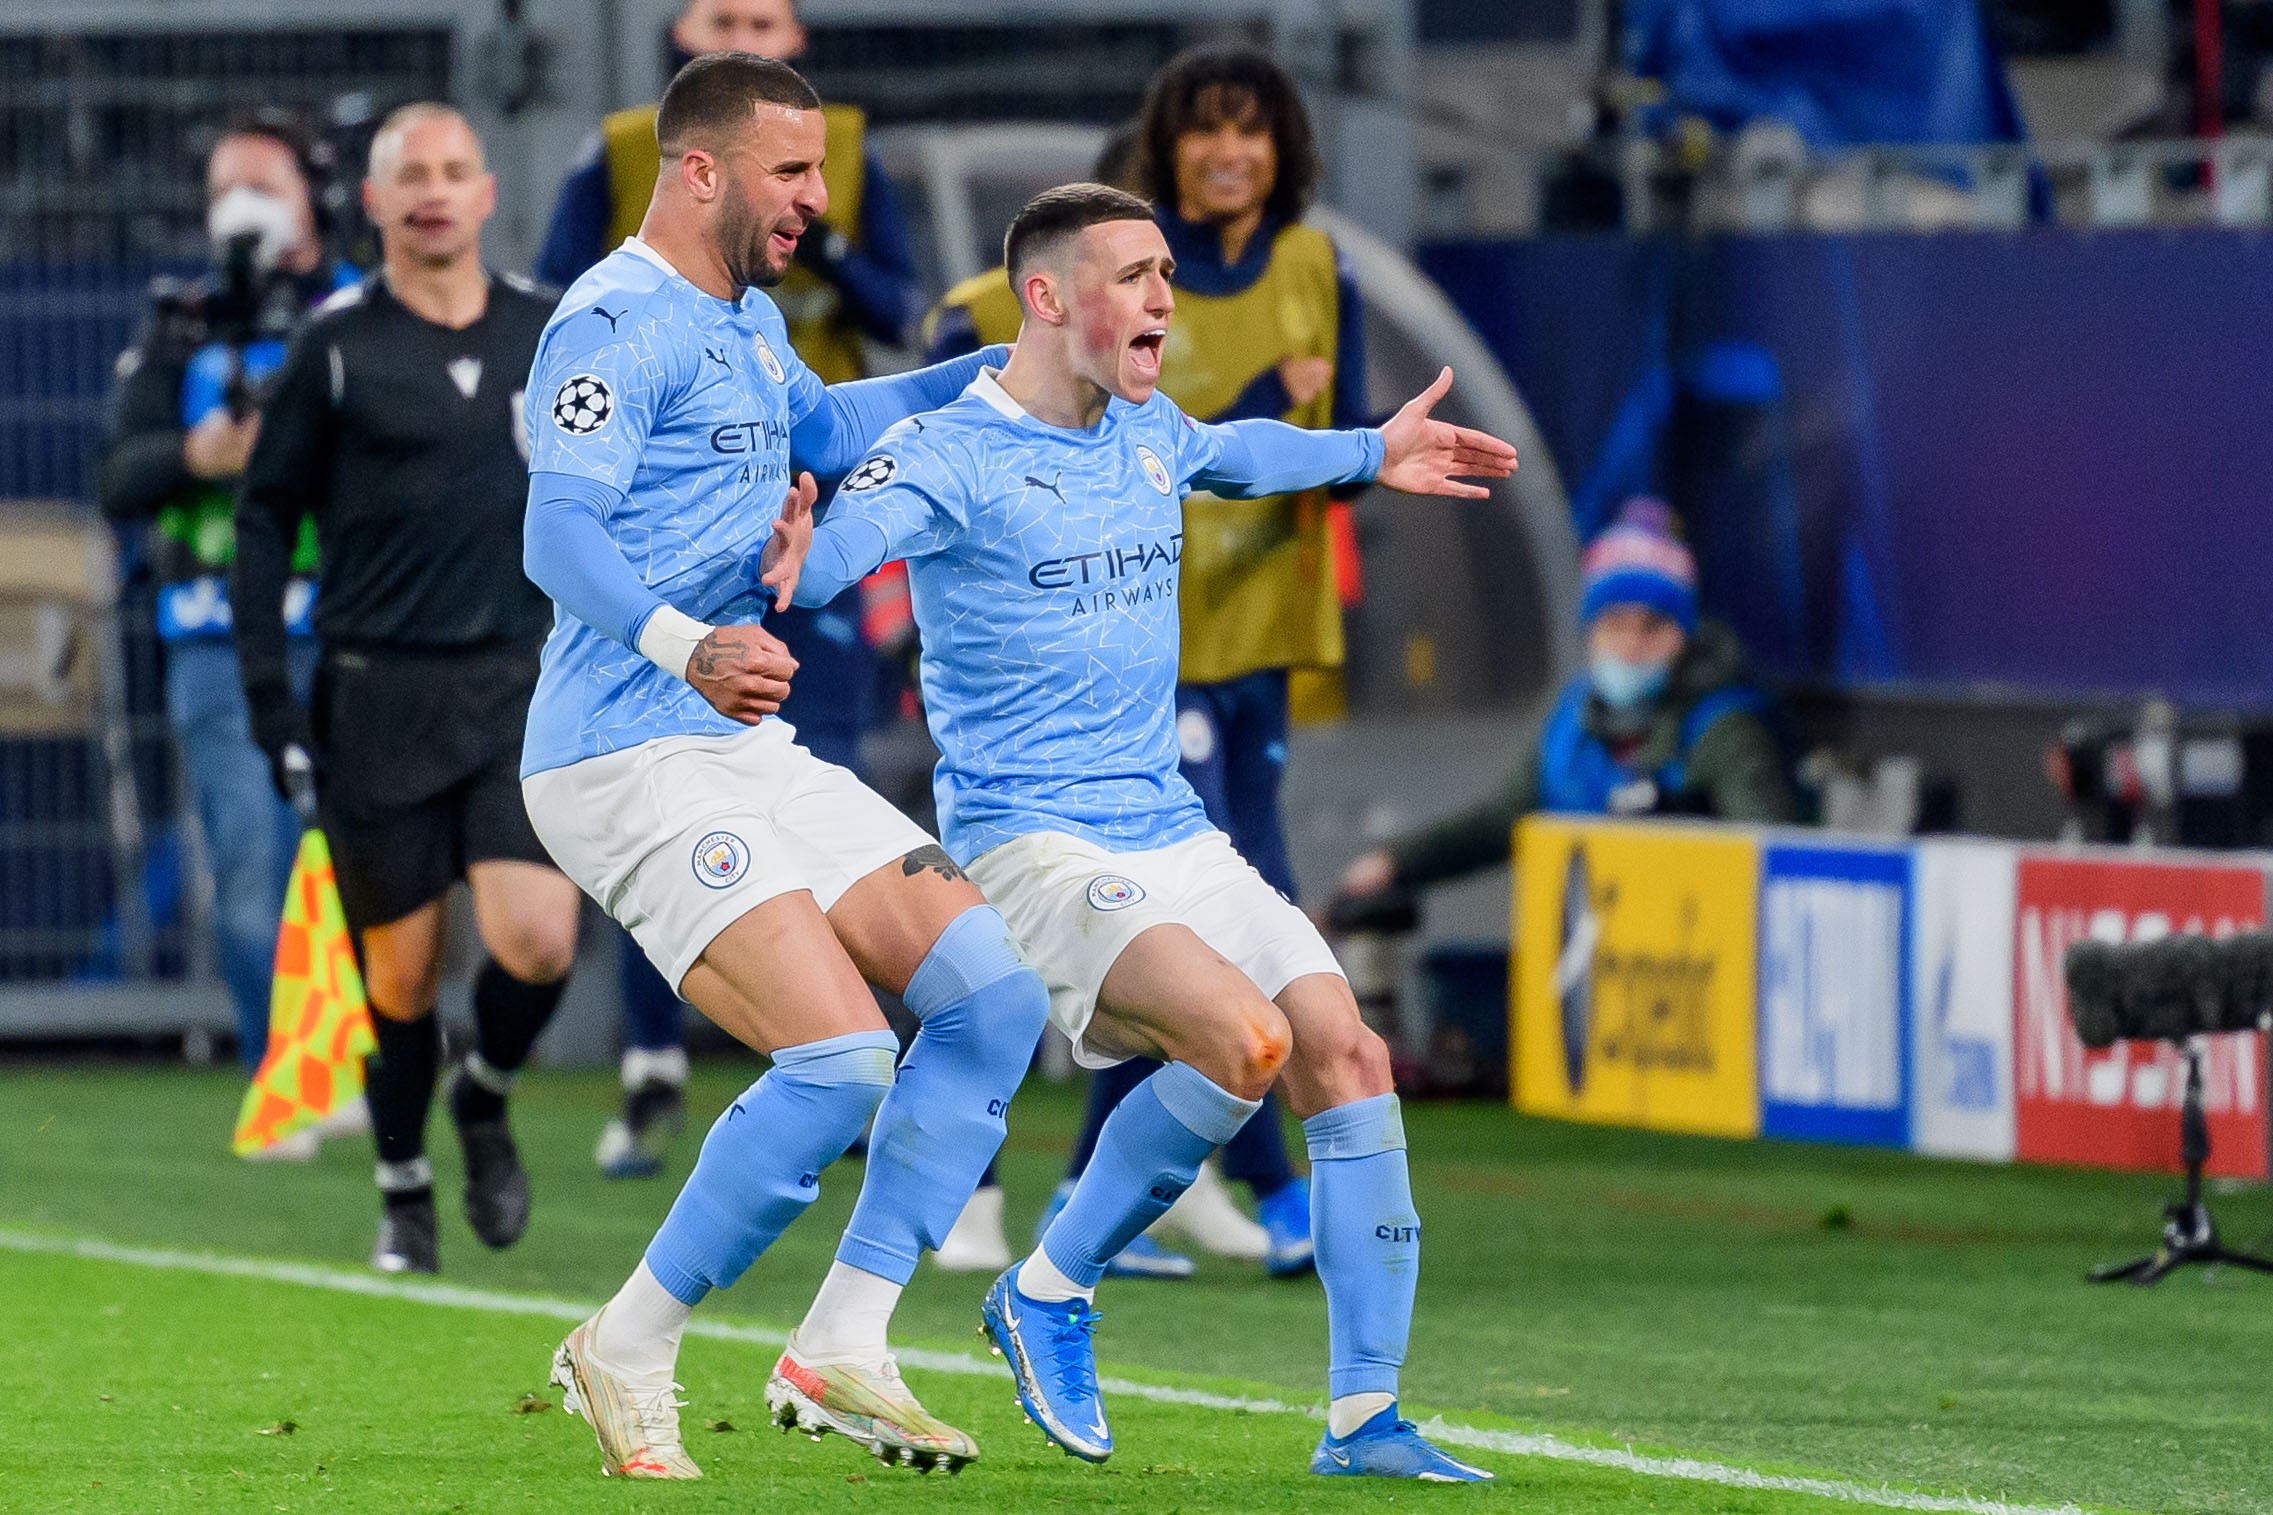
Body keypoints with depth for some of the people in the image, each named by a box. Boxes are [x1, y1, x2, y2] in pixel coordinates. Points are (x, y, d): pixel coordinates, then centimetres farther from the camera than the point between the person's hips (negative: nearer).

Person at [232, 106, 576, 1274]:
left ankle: (484, 1100, 16)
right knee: (401, 977, 2)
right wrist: (269, 694, -3)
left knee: (539, 944, -15)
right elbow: (265, 514, 3)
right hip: (376, 697, -1)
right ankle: (403, 1196, 24)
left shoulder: (547, 334, 7)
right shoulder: (335, 345, -1)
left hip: (518, 690, 2)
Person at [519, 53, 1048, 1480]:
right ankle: (628, 1353, -6)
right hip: (631, 758, -10)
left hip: (751, 749, 10)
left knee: (992, 993, 1)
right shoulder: (616, 324, -13)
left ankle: (840, 1349, 4)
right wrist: (686, 646, -44)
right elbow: (561, 533, -26)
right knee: (841, 1054, -22)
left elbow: (821, 422, 39)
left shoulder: (747, 318, 18)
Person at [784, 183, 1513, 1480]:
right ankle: (1049, 1294, -6)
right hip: (1031, 842, -8)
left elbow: (1240, 454, 38)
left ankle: (1365, 1420, -1)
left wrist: (1371, 455, 48)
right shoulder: (952, 458, -11)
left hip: (1175, 836, 8)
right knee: (1246, 1039, -28)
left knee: (1347, 1055, -8)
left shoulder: (1150, 434, 13)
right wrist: (780, 574, -50)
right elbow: (830, 555, -28)